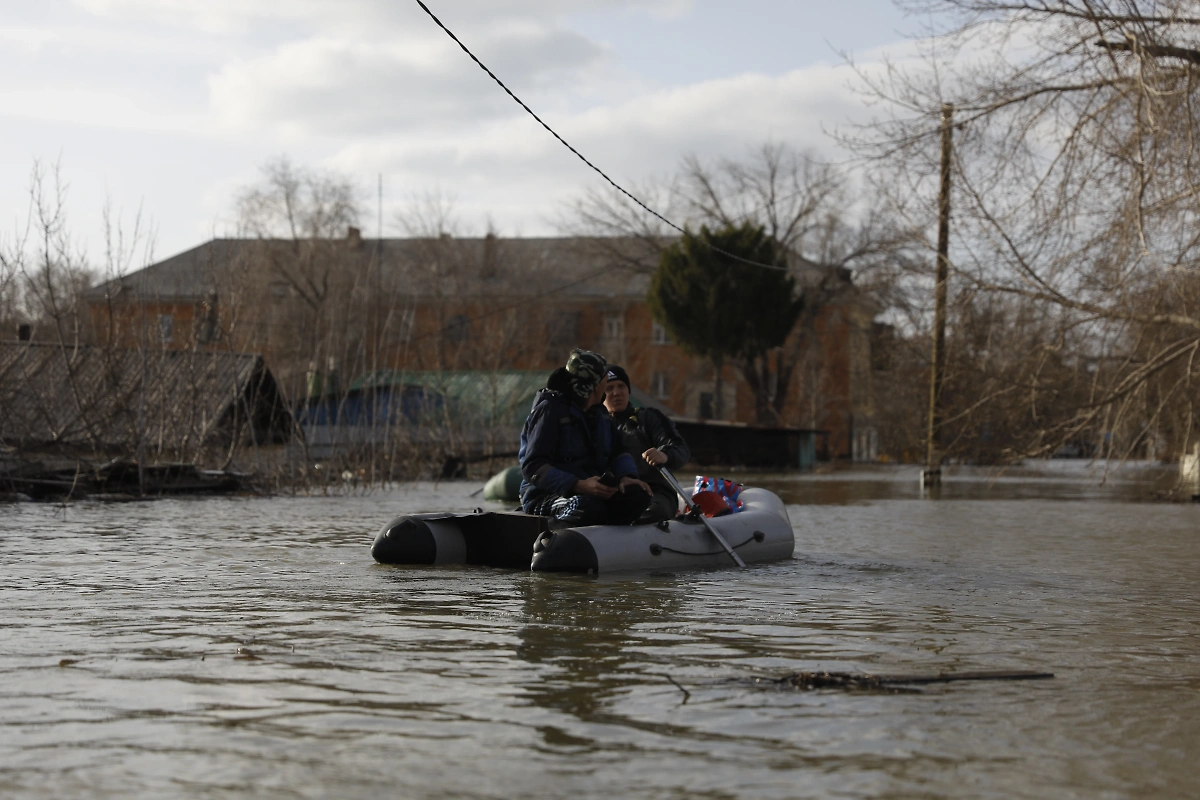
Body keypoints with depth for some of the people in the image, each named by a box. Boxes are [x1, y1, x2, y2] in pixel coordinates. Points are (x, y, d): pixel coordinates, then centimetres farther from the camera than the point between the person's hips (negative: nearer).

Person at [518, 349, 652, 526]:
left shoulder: (600, 413, 15)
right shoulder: (551, 409, -12)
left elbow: (618, 451, 14)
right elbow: (533, 467, -19)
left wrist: (625, 477, -11)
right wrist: (578, 485, -32)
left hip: (592, 491, 8)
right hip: (546, 497, -8)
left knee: (638, 496, -17)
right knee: (590, 507, -39)